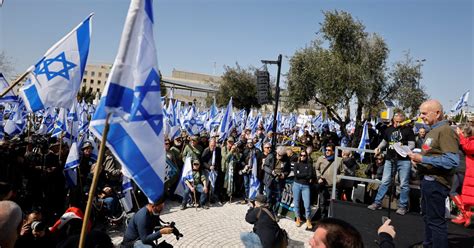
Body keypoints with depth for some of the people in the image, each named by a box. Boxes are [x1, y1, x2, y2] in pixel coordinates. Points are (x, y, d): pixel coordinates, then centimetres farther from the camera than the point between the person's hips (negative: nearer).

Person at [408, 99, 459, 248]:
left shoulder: (445, 131, -18)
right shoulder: (432, 131, 14)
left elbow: (452, 160, -28)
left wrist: (423, 159, -25)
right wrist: (417, 158, 6)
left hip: (436, 182, -10)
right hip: (427, 179, 10)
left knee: (436, 220, -2)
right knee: (427, 215, 22)